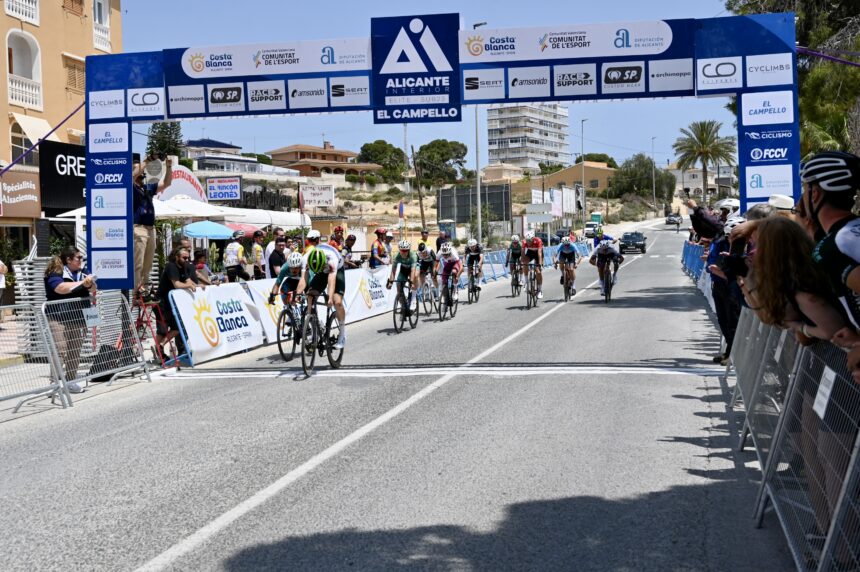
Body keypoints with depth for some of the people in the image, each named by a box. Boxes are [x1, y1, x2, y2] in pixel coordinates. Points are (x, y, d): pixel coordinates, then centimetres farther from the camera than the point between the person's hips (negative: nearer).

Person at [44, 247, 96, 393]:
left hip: (77, 319, 7)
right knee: (60, 350, -15)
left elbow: (93, 289, 12)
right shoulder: (55, 274, -6)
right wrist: (82, 282, -16)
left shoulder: (81, 274, 15)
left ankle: (71, 381, 17)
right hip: (58, 318, -7)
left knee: (75, 351, 8)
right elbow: (61, 288, -24)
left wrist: (90, 283, -12)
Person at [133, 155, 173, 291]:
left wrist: (169, 166, 6)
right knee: (137, 264, -11)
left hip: (151, 228, 7)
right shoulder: (130, 187, 2)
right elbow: (132, 176, -20)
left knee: (148, 265, 9)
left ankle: (144, 288, 15)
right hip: (137, 228, -7)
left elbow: (166, 183, 19)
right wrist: (145, 162, -20)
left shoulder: (148, 188, 21)